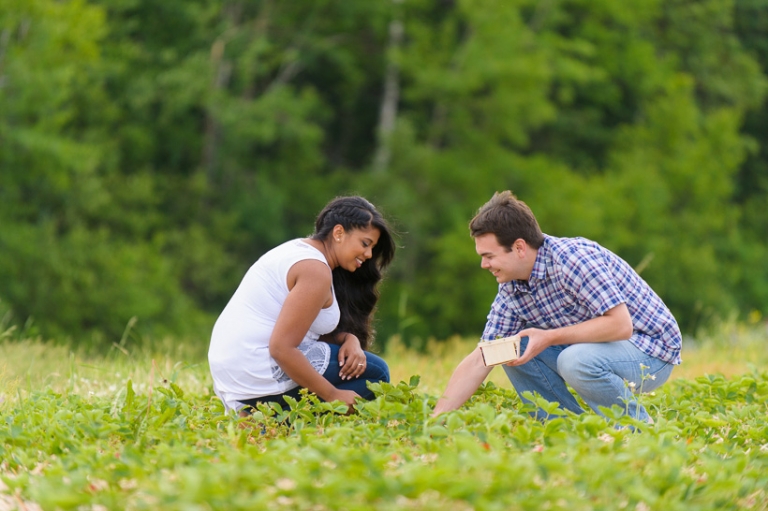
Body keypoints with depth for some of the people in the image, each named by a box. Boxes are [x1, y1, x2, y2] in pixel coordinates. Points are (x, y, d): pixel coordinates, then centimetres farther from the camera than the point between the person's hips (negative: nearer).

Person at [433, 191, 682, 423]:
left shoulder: (573, 257, -25)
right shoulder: (511, 289, -1)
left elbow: (620, 325, -30)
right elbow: (479, 361, 1)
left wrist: (549, 338, -28)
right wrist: (435, 420, -7)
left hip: (650, 348, -8)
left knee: (575, 361, -34)